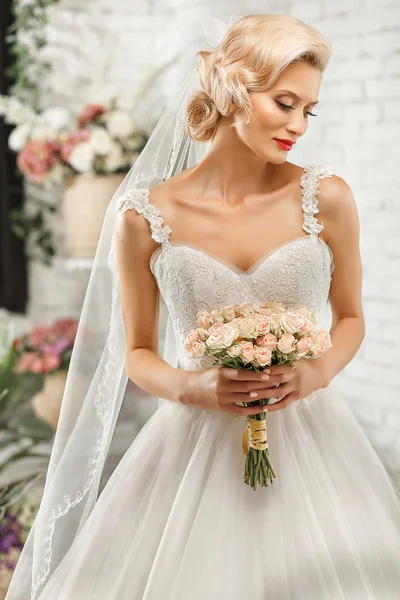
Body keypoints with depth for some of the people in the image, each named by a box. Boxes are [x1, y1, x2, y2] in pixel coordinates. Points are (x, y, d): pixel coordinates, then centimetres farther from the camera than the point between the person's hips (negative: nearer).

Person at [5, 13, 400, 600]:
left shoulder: (327, 198, -4)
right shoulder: (145, 216, -6)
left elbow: (350, 317, 9)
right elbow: (136, 353, 4)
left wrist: (319, 371, -10)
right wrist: (191, 386, -15)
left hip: (306, 437, 1)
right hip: (195, 443, -1)